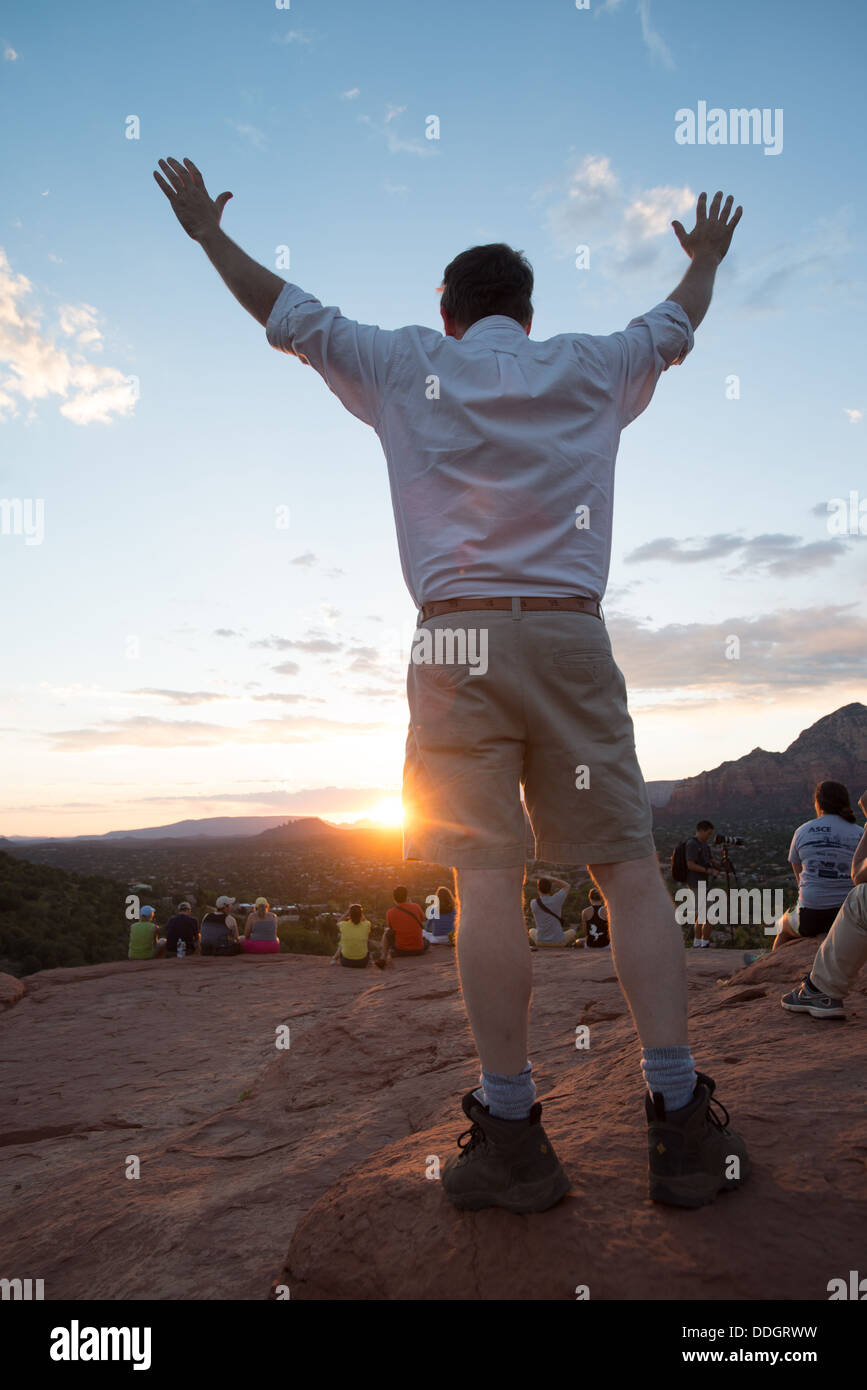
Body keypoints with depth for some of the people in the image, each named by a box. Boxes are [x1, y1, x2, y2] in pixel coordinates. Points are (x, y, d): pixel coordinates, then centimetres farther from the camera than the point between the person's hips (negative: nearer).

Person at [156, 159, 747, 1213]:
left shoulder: (406, 366, 13)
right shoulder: (591, 368, 17)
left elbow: (287, 312, 24)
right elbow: (675, 325, 36)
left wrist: (208, 230, 41)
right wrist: (707, 255, 58)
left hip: (456, 639, -1)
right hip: (571, 634, 2)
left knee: (486, 876, -5)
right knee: (628, 867, 1)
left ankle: (512, 1135, -2)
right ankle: (680, 1120, -1)